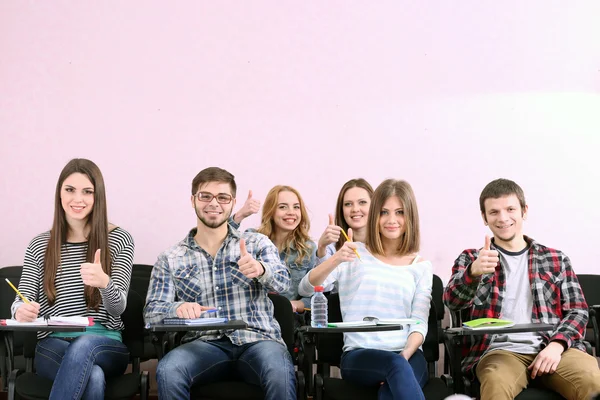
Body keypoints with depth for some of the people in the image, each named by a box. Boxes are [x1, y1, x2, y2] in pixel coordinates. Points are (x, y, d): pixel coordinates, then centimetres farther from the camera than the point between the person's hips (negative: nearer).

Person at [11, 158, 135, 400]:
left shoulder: (118, 239, 4)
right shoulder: (40, 245, 11)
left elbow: (118, 308, -4)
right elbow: (22, 300, 3)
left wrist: (104, 282, -29)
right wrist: (21, 311, -23)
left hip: (106, 346, 0)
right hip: (52, 346, 0)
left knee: (85, 344, -38)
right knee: (93, 377, -35)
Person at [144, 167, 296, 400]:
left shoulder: (257, 243, 10)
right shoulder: (170, 259, 12)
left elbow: (282, 282, -6)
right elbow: (152, 312, 5)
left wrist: (260, 269, -31)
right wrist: (178, 308, -20)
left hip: (257, 340, -1)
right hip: (204, 344, 1)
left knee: (280, 375, -35)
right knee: (168, 372, -31)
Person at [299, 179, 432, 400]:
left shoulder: (421, 266, 14)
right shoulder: (356, 254, 10)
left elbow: (419, 323, 6)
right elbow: (305, 289, -1)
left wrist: (404, 357, -15)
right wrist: (336, 259, -20)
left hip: (408, 356, 1)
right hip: (359, 355, -1)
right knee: (395, 365, -37)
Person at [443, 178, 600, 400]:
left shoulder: (556, 259, 19)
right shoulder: (471, 258, 15)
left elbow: (577, 311, 13)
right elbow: (453, 302, -2)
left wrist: (556, 345, -8)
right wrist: (474, 272, -24)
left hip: (551, 349, 2)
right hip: (500, 350, -1)